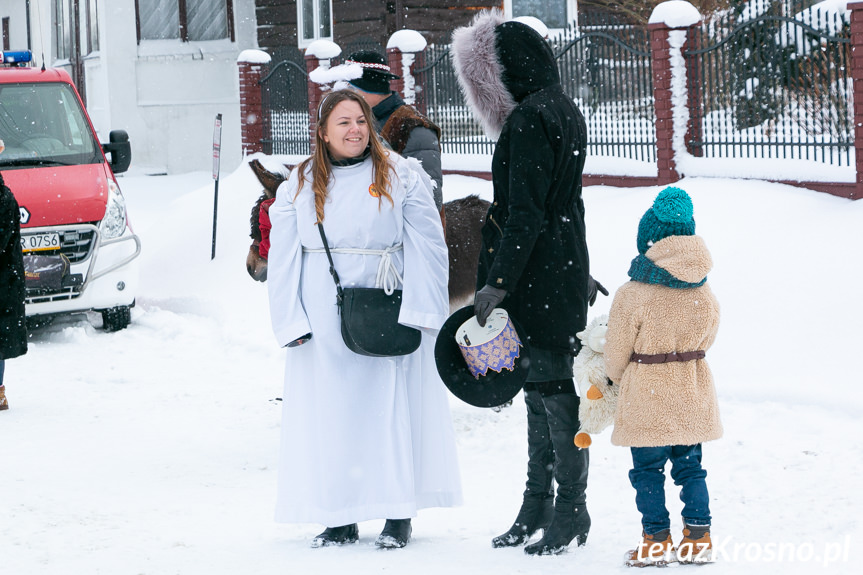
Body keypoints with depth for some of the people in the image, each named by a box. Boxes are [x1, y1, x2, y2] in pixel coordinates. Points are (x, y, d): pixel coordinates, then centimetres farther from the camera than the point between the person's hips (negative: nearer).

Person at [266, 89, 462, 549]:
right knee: (330, 413, 2)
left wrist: (417, 312, -9)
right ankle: (340, 518, 9)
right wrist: (291, 322, -1)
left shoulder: (401, 176, 3)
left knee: (393, 406, -2)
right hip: (324, 319, 2)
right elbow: (283, 258, 8)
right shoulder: (300, 185, 9)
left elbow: (426, 247, 0)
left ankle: (398, 515, 6)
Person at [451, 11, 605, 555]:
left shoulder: (529, 121, -17)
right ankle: (538, 505, 21)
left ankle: (571, 508, 2)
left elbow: (526, 214, -22)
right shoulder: (563, 112, 13)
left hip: (537, 278, -10)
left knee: (551, 386, -4)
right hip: (565, 272, 10)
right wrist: (579, 270, 28)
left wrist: (497, 282, -22)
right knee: (543, 386, 14)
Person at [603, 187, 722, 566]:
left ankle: (656, 540, 11)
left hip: (647, 400, -4)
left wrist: (615, 377, 13)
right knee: (690, 467, 16)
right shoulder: (706, 299, -4)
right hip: (692, 399, 4)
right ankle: (698, 537, 17)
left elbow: (616, 353, -9)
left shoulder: (631, 296, -18)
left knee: (647, 471, 8)